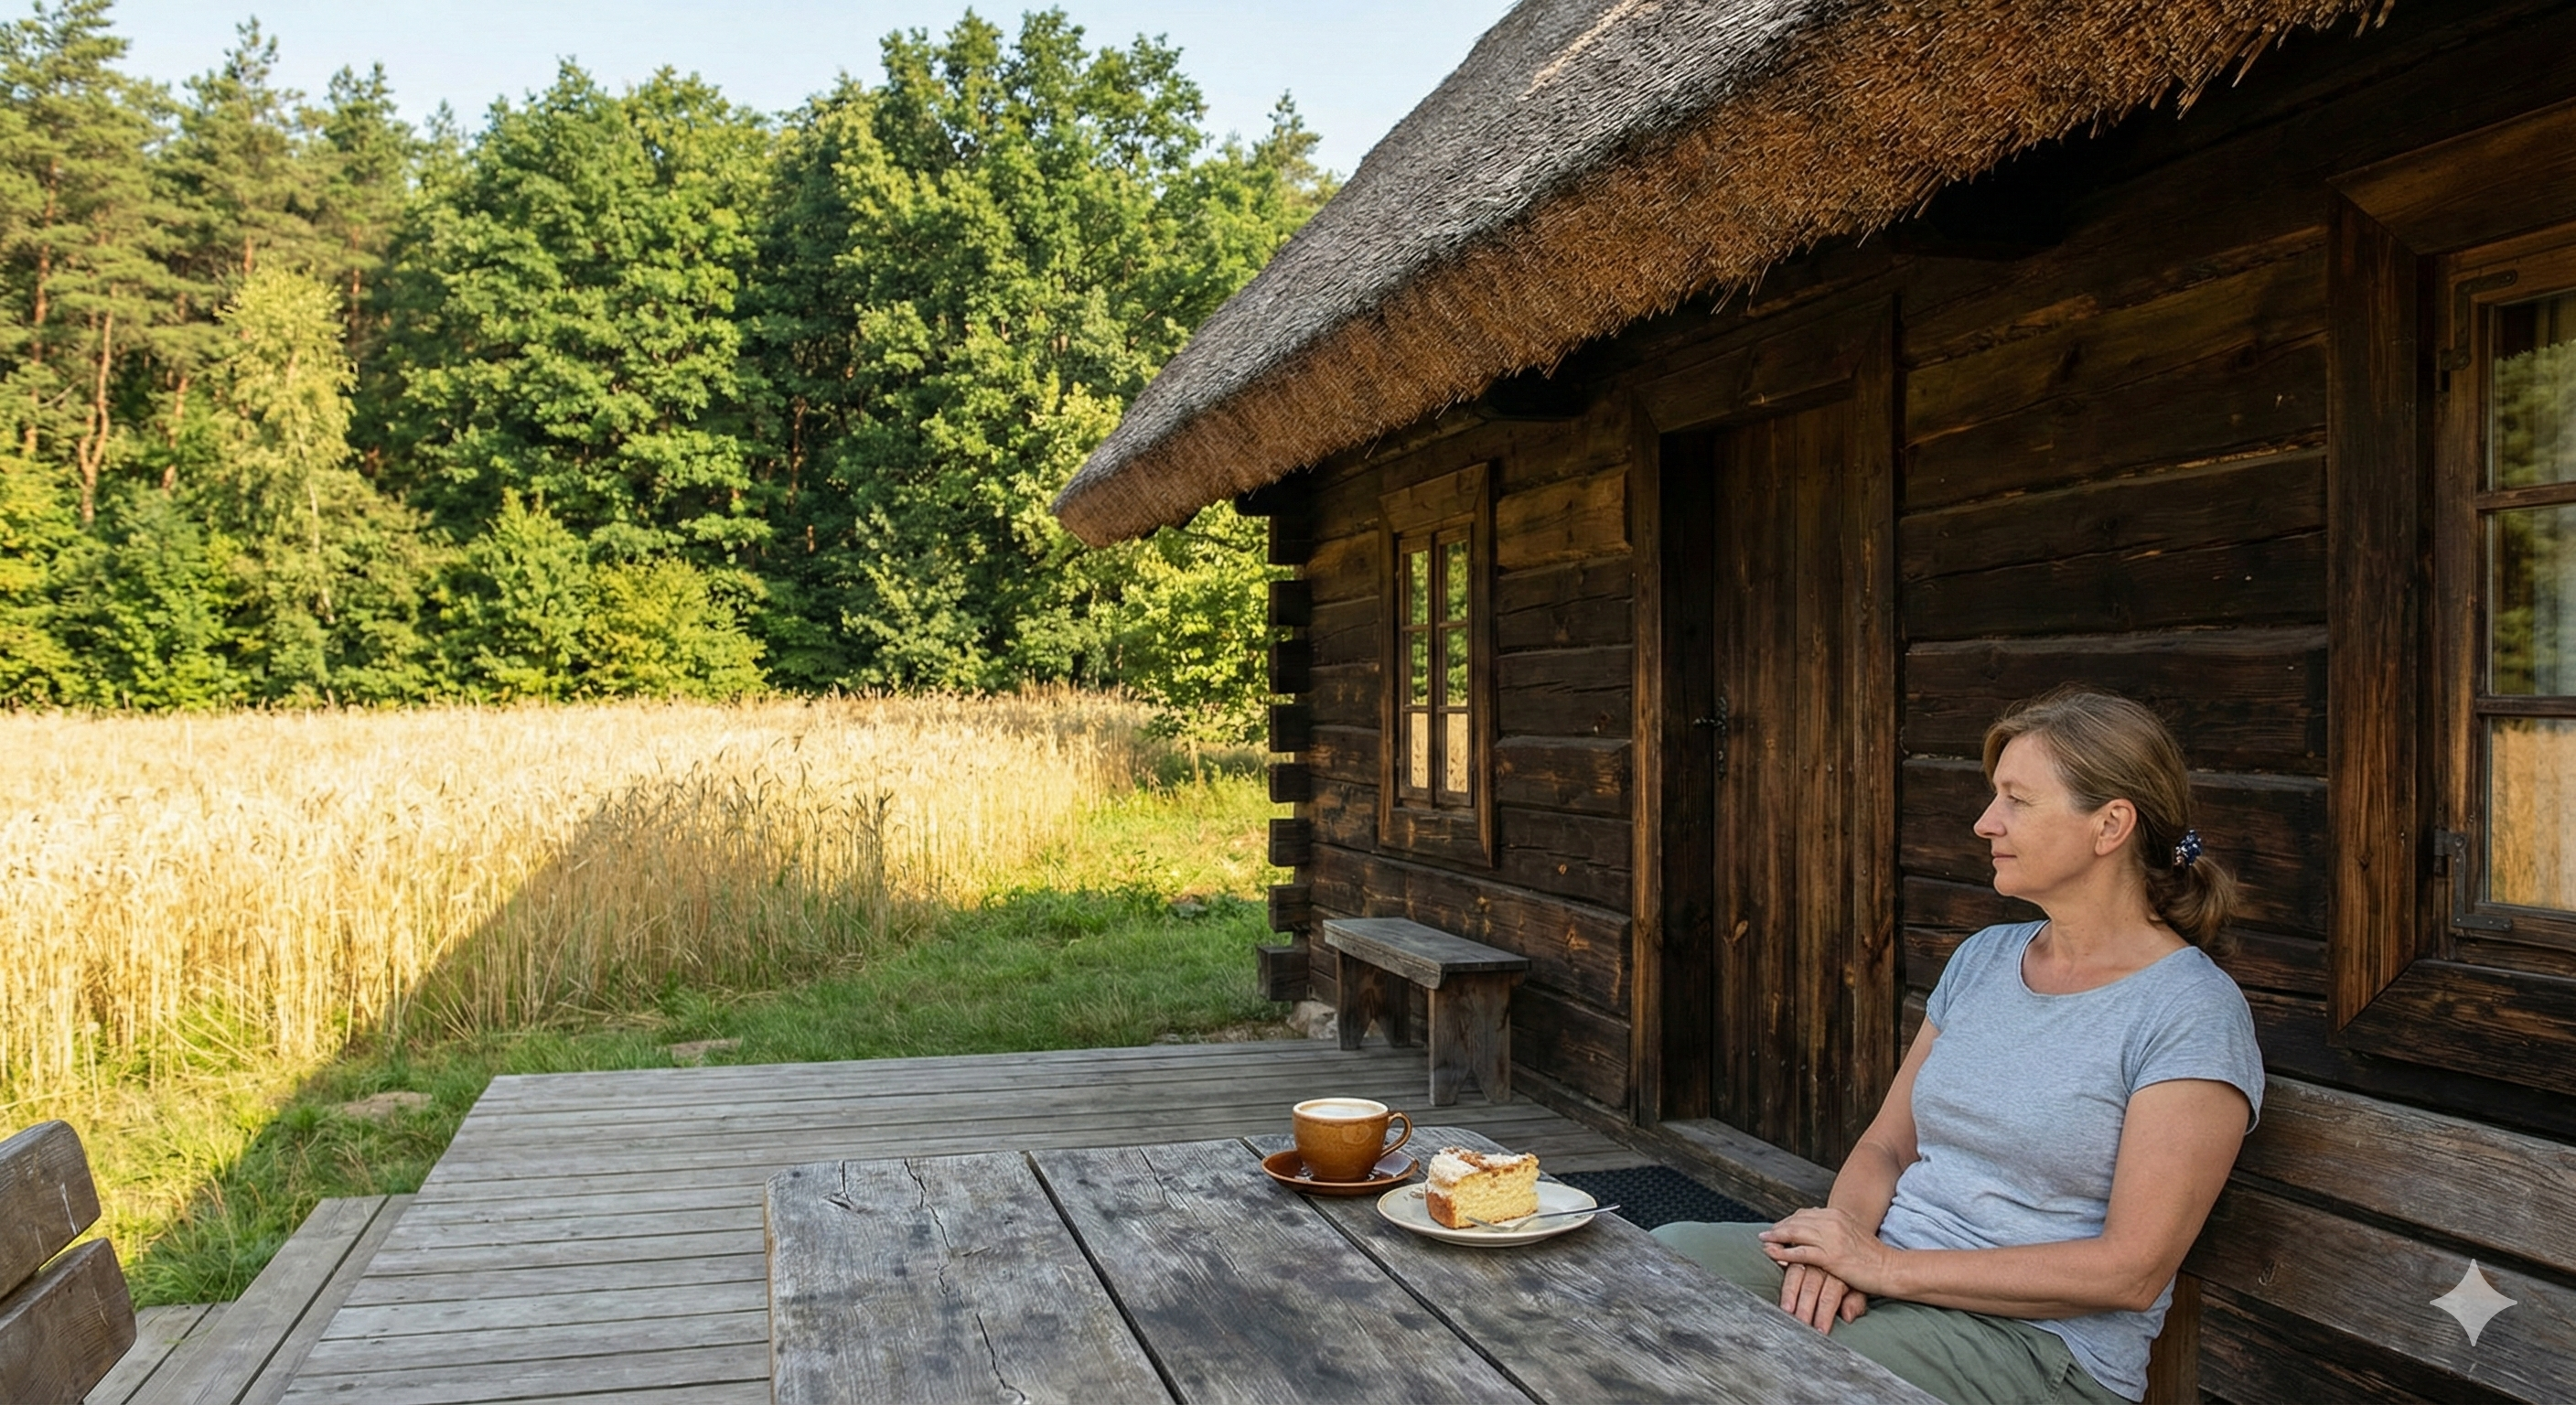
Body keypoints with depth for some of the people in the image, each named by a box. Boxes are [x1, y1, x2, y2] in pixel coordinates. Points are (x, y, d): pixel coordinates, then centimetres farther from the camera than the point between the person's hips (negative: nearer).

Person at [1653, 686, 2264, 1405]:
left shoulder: (2192, 1013, -10)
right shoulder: (1983, 957, 12)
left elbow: (2133, 1272, -15)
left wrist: (1893, 1268, -17)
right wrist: (1841, 1244, -10)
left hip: (2038, 1339, -6)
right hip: (1887, 1266, 6)